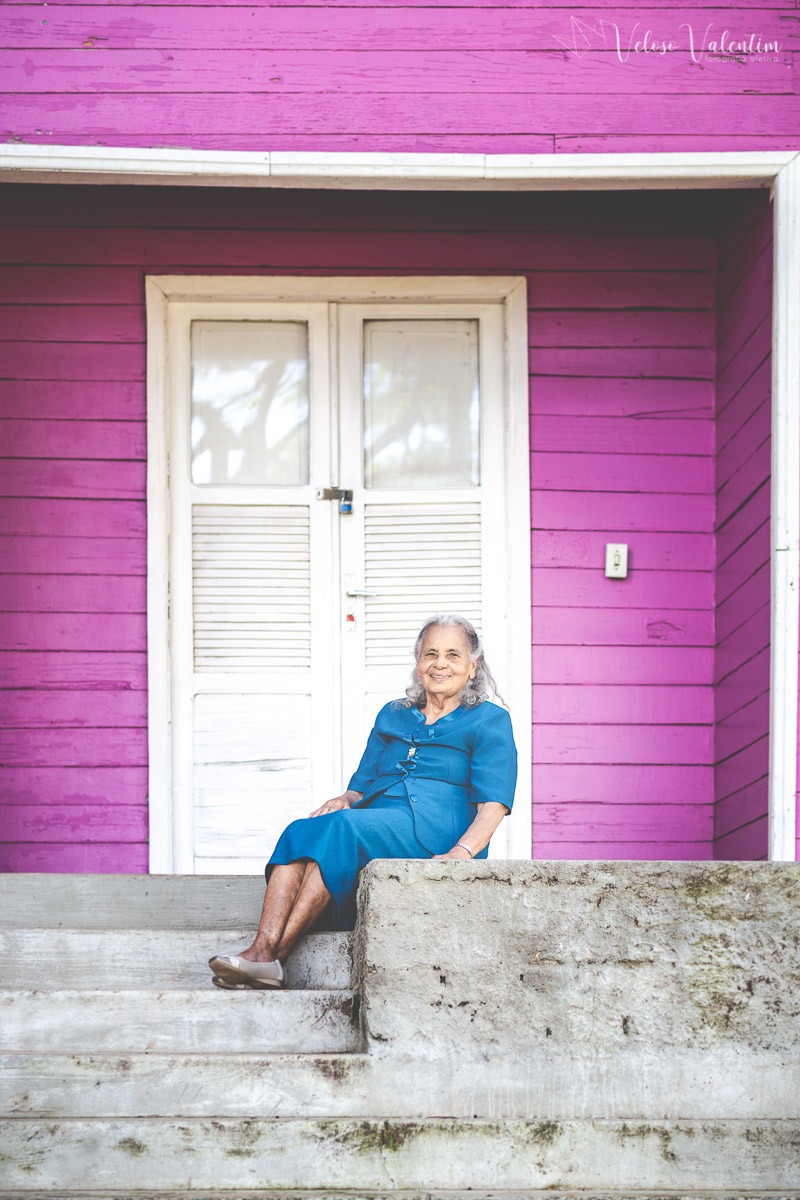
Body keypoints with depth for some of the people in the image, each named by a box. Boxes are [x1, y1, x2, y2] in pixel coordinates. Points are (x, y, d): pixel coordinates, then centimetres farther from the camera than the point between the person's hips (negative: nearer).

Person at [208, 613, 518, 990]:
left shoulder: (488, 720, 11)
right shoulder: (392, 716, 27)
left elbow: (494, 804, -2)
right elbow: (362, 785, 25)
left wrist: (461, 852, -21)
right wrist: (345, 800, -1)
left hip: (434, 832, -5)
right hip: (375, 830, 5)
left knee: (340, 828, -33)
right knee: (299, 832, -27)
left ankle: (272, 957, -38)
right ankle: (262, 951, -44)